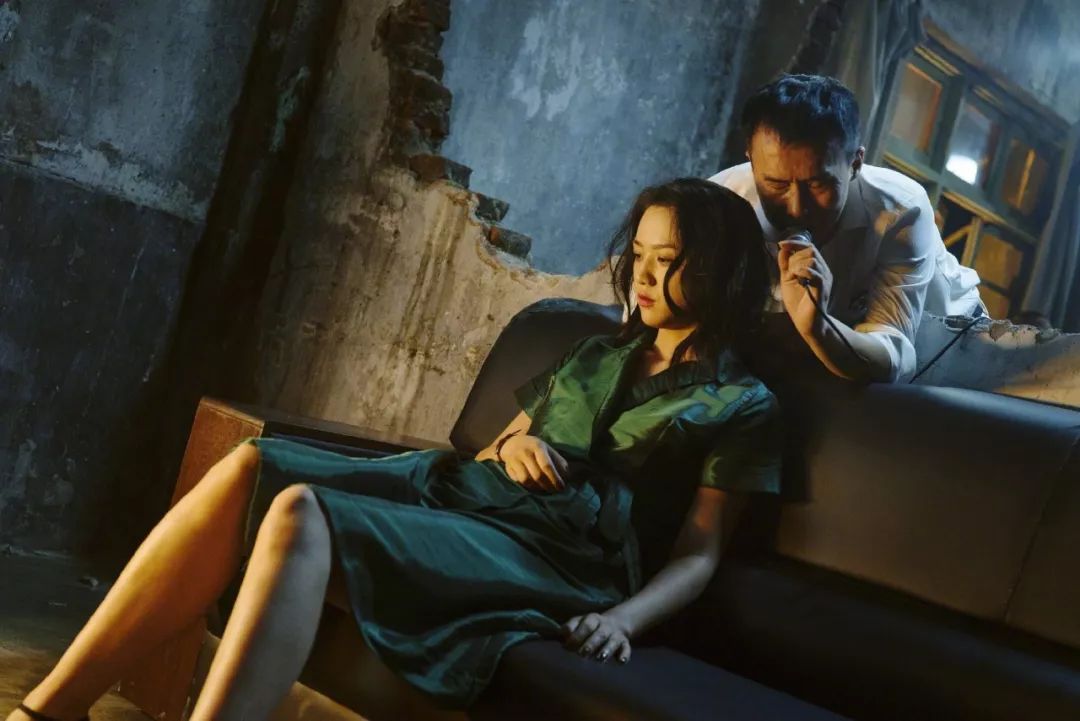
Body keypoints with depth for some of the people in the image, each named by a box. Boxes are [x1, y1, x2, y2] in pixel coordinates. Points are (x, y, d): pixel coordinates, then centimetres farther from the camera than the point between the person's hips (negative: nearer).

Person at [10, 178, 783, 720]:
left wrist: (624, 618, -20)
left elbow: (698, 553, 0)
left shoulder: (743, 406, 9)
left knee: (300, 514, -32)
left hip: (552, 556, -7)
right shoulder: (598, 355, 27)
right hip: (452, 488, 7)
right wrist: (509, 445, 3)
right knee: (252, 467, -21)